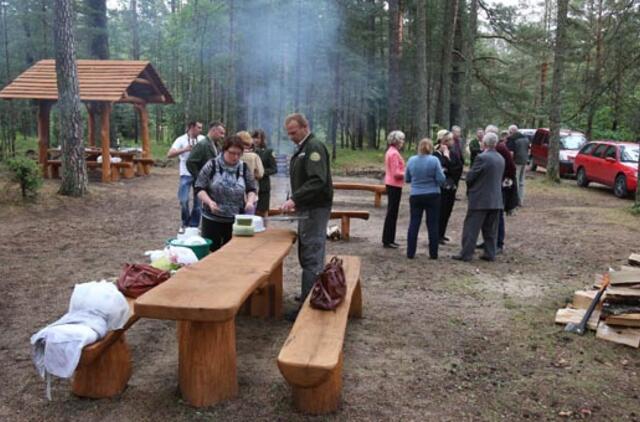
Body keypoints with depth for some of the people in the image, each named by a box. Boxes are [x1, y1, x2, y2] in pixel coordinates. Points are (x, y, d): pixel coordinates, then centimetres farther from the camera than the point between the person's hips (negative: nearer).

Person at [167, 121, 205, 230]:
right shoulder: (181, 140, -6)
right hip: (186, 174, -2)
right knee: (183, 200, -7)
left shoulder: (203, 139, 2)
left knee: (198, 201, 6)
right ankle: (185, 223, 16)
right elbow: (169, 154, -14)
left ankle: (193, 225, 19)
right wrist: (185, 149, -23)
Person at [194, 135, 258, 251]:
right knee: (211, 251, 4)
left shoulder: (244, 168, 2)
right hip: (212, 218, -2)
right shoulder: (212, 165, -6)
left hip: (236, 220, 2)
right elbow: (199, 188, -5)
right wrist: (209, 202, -22)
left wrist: (250, 201, -12)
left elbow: (252, 189, 9)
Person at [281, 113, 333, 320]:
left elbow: (318, 181, -26)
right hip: (306, 209, 10)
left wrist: (294, 199, -31)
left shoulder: (314, 147, -14)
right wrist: (294, 202, 13)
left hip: (315, 210, -10)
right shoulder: (301, 148, 17)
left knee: (312, 258, -7)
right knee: (306, 256, 16)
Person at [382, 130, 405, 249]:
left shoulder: (390, 151, 13)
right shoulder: (394, 153, -17)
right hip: (395, 185, -10)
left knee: (392, 212, 14)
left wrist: (405, 172, 12)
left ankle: (389, 239, 21)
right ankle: (387, 240, 2)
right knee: (392, 213, -4)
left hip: (390, 184, 10)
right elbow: (396, 173, -21)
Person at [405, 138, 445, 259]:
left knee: (414, 224, 8)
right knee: (433, 224, 6)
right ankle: (433, 253, 9)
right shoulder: (434, 160, -10)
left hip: (416, 196, 2)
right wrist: (436, 174, 8)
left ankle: (410, 253, 9)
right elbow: (441, 179, -11)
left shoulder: (411, 160, 0)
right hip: (432, 196, -2)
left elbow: (407, 179, 8)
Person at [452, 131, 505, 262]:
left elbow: (470, 177, -11)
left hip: (480, 199, -7)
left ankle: (466, 254, 2)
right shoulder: (501, 158, 7)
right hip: (496, 199, 7)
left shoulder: (482, 158, -16)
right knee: (491, 229, 12)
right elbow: (499, 177, 15)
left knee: (471, 227, -1)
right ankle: (490, 254, 16)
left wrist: (469, 188, 7)